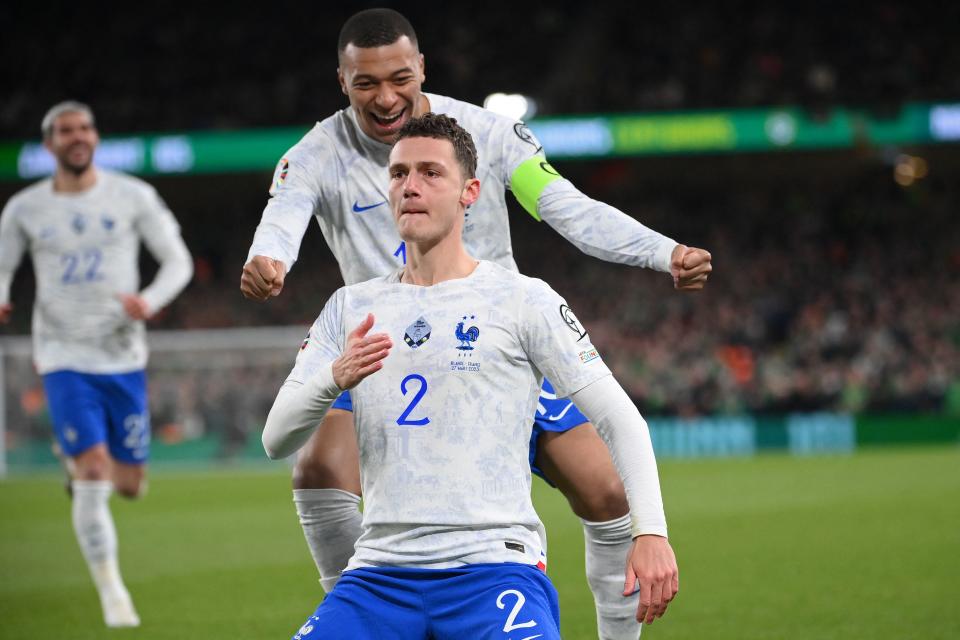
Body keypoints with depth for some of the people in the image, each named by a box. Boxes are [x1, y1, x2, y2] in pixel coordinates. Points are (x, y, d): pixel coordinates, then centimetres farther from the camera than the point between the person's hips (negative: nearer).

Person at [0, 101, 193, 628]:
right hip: (64, 360, -2)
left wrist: (150, 301, -17)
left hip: (123, 357, 2)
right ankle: (112, 594, -3)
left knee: (128, 484, 6)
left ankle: (79, 468, 43)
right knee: (94, 476, -16)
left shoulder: (132, 197, 0)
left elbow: (178, 261, 3)